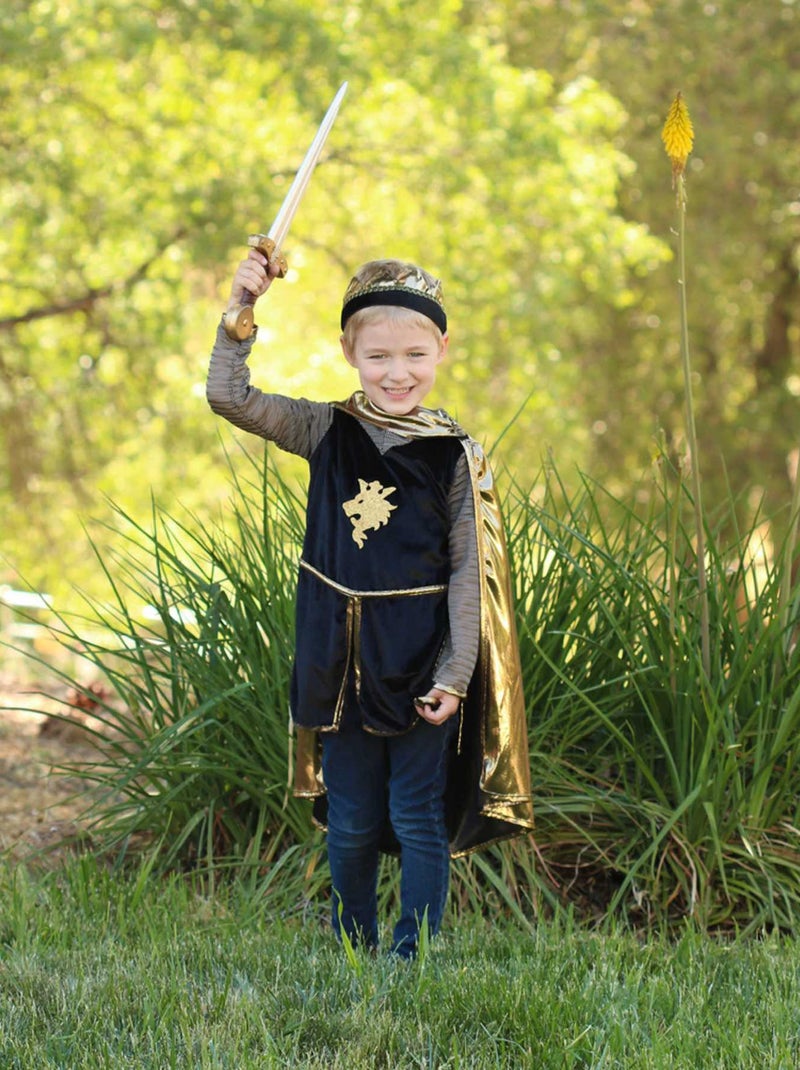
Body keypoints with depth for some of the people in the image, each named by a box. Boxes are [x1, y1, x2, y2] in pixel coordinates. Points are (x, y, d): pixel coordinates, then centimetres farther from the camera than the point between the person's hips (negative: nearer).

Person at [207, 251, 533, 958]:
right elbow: (229, 397, -4)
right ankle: (352, 953, 27)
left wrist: (455, 675, -10)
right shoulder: (328, 434, 1)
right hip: (341, 660, 3)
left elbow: (472, 573, -5)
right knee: (351, 820, 13)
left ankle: (413, 958, 12)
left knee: (419, 820, 3)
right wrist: (242, 309, -14)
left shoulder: (457, 455, -6)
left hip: (421, 664, -3)